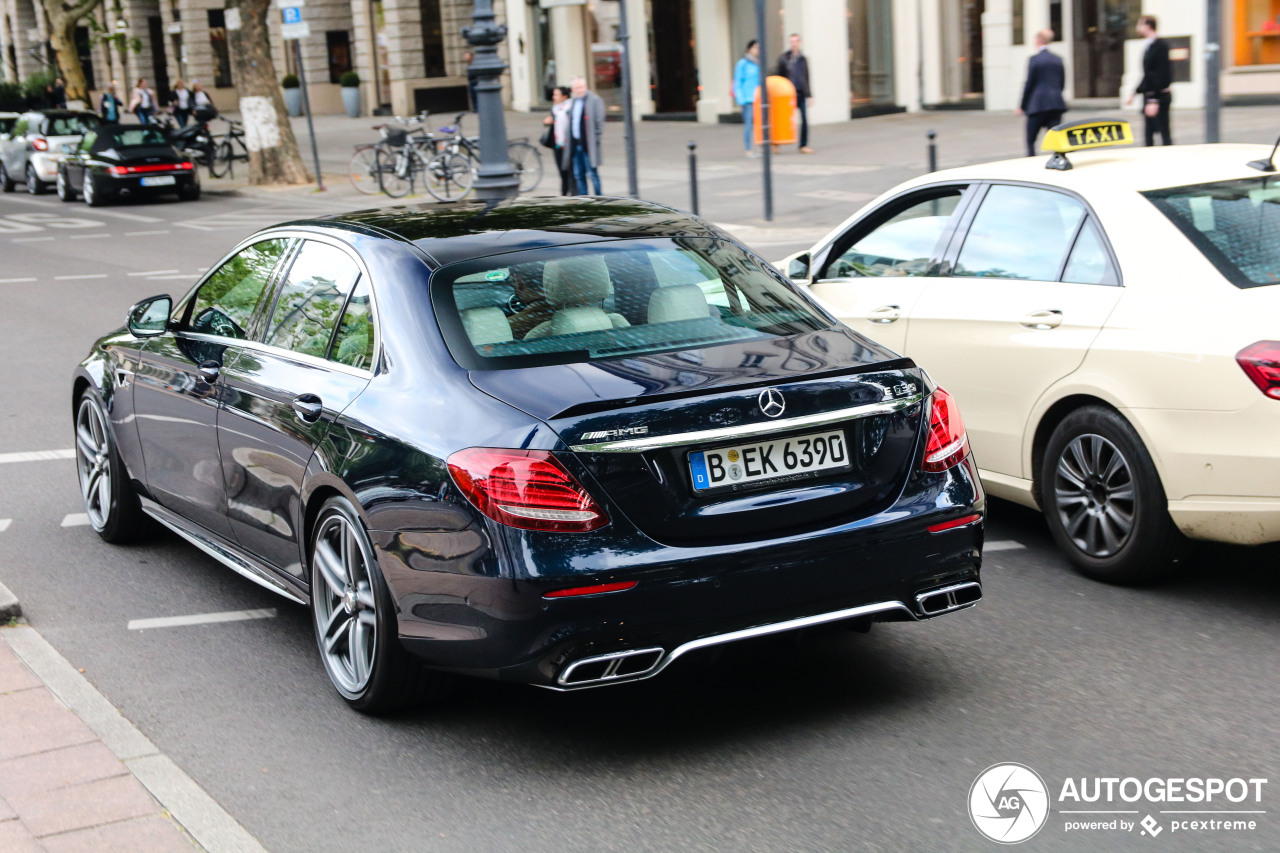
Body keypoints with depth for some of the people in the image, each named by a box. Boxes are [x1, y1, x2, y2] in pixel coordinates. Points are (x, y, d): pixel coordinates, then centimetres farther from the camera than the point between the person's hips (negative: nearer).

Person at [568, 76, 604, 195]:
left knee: (592, 174, -5)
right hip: (575, 144, 7)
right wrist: (570, 143, 14)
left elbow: (600, 121, -9)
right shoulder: (573, 102, 16)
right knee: (578, 175, 9)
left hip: (588, 145, -7)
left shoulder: (594, 100, -6)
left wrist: (597, 140, -14)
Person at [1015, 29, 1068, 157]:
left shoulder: (1034, 59, -6)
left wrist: (1022, 106, 2)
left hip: (1037, 104, -5)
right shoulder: (1058, 59, 10)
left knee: (1030, 140, 4)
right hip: (1056, 103, 5)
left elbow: (1029, 84, -6)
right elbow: (1062, 83, 15)